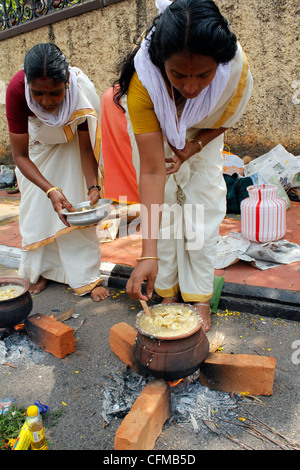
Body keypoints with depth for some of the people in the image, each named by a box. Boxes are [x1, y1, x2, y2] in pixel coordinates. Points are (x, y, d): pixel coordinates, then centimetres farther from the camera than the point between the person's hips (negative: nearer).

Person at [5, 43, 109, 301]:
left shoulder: (82, 91, -35)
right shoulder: (17, 90, -35)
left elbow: (86, 147, -24)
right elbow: (20, 155, -32)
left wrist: (93, 186, -39)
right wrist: (51, 190, -45)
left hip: (69, 146, -1)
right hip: (36, 144, 1)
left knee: (77, 207, -10)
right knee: (37, 209, 1)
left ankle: (87, 276, -2)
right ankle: (41, 270, 18)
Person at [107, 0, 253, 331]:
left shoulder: (237, 70, -34)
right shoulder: (143, 79, -39)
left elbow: (222, 121, -9)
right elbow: (152, 171, -41)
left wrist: (191, 148, -26)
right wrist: (148, 254, -45)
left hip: (202, 137, 2)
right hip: (155, 134, -1)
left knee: (203, 212, -5)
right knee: (162, 210, -6)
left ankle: (199, 297, 10)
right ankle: (168, 291, 13)